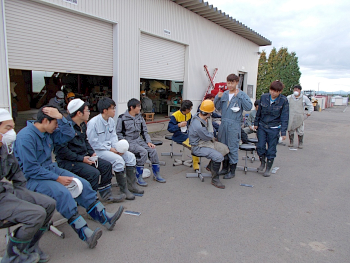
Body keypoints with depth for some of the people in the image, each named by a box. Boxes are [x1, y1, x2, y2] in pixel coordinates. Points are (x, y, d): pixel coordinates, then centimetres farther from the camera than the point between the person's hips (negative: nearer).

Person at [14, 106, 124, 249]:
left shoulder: (49, 132, 5)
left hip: (51, 169, 9)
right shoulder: (26, 136, -20)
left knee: (83, 184, -3)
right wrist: (57, 178, -22)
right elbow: (30, 169, -23)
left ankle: (105, 218, 4)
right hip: (32, 178, -9)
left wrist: (60, 118, -13)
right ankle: (85, 234, -32)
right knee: (62, 193, -33)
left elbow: (69, 135, 1)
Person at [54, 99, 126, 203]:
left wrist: (92, 153, 6)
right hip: (68, 162, -9)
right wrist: (81, 158, -21)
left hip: (83, 156, 10)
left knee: (106, 165, 2)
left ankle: (106, 194, 12)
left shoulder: (82, 125, 9)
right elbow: (61, 150, -23)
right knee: (93, 173, -27)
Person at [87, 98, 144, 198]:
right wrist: (109, 149, -17)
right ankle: (124, 189, -15)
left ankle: (132, 185, 4)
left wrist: (117, 148, -7)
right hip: (98, 150, -8)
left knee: (130, 156, -5)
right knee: (118, 160, -29)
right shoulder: (93, 123, -16)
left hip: (110, 147, 8)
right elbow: (93, 143, -16)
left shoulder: (111, 121, 8)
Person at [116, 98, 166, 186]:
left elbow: (144, 131, 15)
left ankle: (156, 175, -2)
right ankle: (138, 177, -15)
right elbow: (118, 133, -3)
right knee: (143, 152, -28)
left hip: (138, 140, 6)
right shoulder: (122, 118, -5)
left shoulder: (140, 117, 12)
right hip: (128, 142, -5)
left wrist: (148, 142, 1)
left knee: (153, 150, -16)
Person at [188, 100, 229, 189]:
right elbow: (209, 137, -18)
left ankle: (211, 165, 25)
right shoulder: (198, 125, -34)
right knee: (218, 156, -26)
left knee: (225, 149, 7)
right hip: (198, 147, -10)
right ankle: (215, 180, -7)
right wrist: (209, 122, -15)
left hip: (207, 142, 10)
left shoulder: (199, 115, -3)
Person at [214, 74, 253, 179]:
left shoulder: (241, 95, -3)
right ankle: (225, 168, 28)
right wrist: (217, 98, -3)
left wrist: (239, 96, -19)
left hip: (234, 124, -5)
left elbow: (249, 107, -15)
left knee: (233, 147, 0)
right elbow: (218, 108, 13)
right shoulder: (224, 94, 11)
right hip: (223, 123, 5)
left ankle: (232, 171, 13)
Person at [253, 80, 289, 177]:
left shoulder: (283, 101, -9)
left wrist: (283, 132, -11)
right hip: (262, 126, 2)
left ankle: (268, 168, 20)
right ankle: (262, 162, 26)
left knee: (271, 149, 5)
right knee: (260, 146, 1)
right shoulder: (264, 97, -2)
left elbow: (284, 117, -7)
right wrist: (256, 123, 13)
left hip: (274, 128, -2)